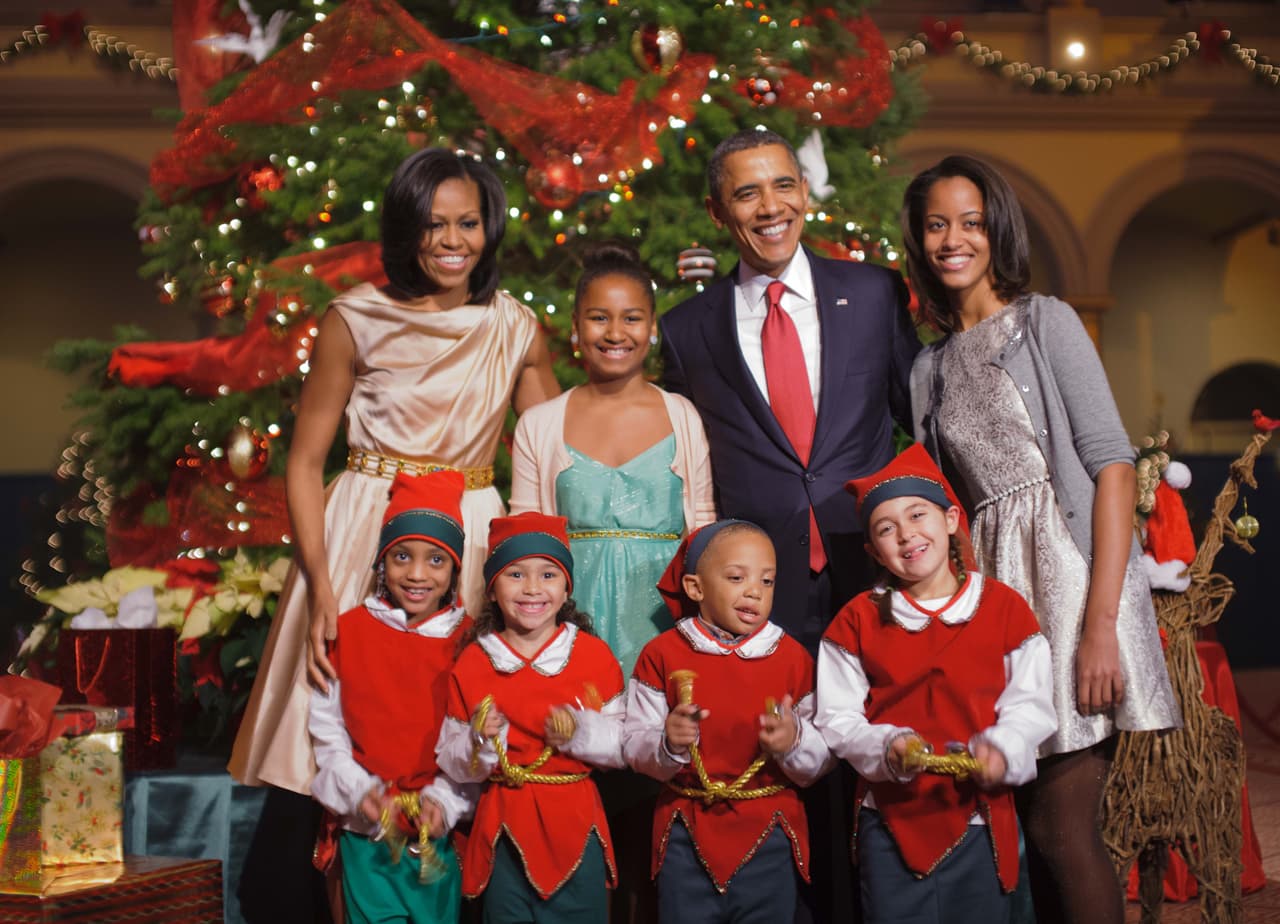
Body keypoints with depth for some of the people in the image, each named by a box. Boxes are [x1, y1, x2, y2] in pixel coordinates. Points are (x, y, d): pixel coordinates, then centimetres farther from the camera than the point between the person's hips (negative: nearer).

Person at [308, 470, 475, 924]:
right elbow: (326, 727, 2)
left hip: (440, 832, 0)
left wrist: (443, 800, -14)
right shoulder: (348, 631, 1)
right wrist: (358, 792, -10)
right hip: (367, 832, 0)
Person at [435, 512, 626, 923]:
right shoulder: (471, 663, 2)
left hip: (576, 821, -1)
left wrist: (581, 732, -20)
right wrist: (479, 741, -18)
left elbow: (626, 744, -2)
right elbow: (451, 762, 2)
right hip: (503, 823, 1)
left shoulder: (594, 655, -1)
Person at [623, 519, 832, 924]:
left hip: (769, 834, 1)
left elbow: (821, 761, -1)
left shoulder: (793, 658, -1)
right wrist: (668, 745, -25)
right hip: (687, 834, -1)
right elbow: (634, 747, -4)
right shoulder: (662, 655, -3)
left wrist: (794, 742, -22)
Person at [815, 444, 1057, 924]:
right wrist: (889, 748, -19)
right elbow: (838, 721, -1)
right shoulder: (858, 620, 1)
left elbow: (1030, 705, -1)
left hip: (983, 819, 0)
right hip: (893, 821, 0)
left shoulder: (1004, 607, 0)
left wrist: (1000, 749, -20)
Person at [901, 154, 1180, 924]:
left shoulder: (1046, 321, 1)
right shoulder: (932, 366, 17)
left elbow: (1112, 463, -8)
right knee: (1028, 823, 7)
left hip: (1072, 571, -5)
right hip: (994, 588, 5)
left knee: (1060, 826, -9)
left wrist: (1101, 624, -17)